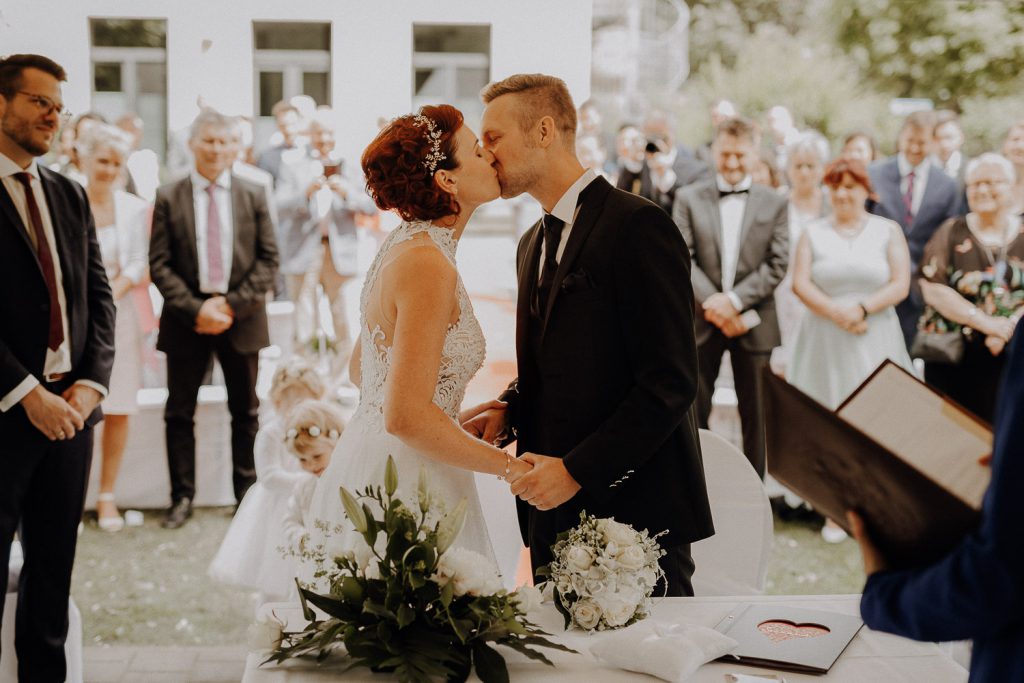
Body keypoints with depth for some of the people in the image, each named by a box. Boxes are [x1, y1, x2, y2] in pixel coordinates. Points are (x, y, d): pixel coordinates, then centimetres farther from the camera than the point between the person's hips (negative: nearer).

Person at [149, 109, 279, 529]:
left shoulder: (253, 196, 3)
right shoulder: (168, 198, 0)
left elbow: (268, 259, 1)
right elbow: (159, 263, -4)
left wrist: (233, 304, -10)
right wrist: (195, 308, -14)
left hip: (241, 317, 1)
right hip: (186, 317, -1)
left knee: (245, 412, 10)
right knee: (180, 412, 4)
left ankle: (247, 492, 21)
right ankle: (182, 497, 14)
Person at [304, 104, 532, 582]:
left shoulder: (403, 246, 9)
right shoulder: (429, 265, -20)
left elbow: (360, 370, 21)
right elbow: (406, 417, -25)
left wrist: (453, 419, 21)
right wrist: (509, 466, -16)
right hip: (405, 484, -10)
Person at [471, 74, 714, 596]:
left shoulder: (637, 225, -12)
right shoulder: (534, 243, 16)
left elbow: (670, 383, -17)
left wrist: (576, 469, -19)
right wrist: (508, 411, 4)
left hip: (632, 510, -8)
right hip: (555, 513, 8)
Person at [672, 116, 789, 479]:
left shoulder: (774, 203, 4)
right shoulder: (689, 199, 3)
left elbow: (777, 265, -3)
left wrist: (734, 300, -14)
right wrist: (712, 302, -16)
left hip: (753, 322, 0)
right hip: (701, 320, 0)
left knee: (755, 414, 7)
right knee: (693, 411, 5)